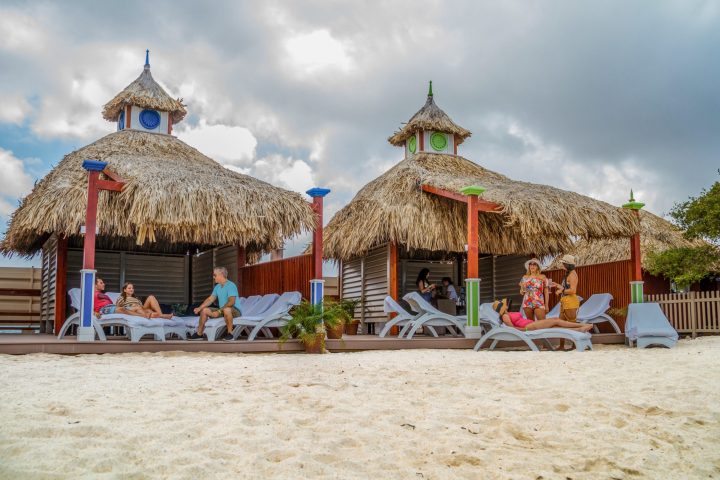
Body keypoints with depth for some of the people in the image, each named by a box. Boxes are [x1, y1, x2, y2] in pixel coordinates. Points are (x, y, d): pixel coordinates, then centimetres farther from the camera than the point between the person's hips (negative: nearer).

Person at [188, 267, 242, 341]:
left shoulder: (231, 285, -17)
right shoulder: (217, 287, 11)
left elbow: (231, 302, -28)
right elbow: (210, 299, 17)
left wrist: (219, 311, -30)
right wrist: (199, 308, 4)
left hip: (235, 310, -9)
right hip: (222, 310, 9)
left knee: (226, 309, -41)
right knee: (204, 310, 1)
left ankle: (230, 333, -30)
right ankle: (199, 334, 9)